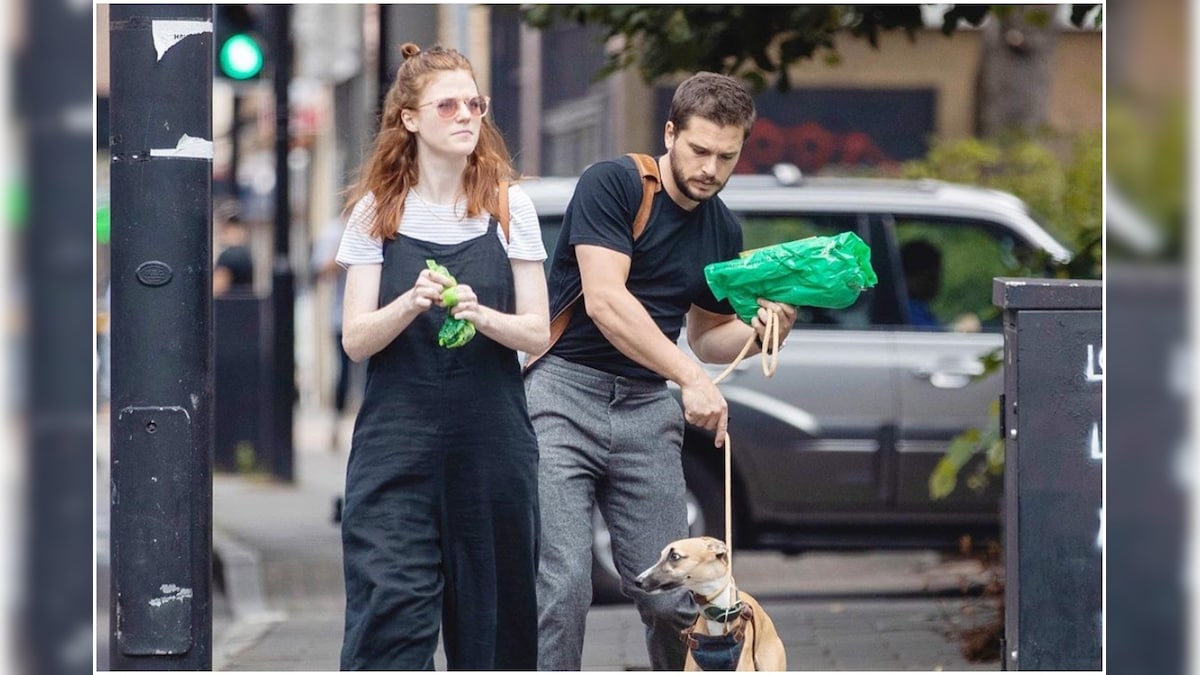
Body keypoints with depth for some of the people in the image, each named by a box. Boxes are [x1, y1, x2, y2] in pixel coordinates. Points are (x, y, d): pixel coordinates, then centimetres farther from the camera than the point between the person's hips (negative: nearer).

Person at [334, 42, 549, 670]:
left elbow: (537, 332, 2)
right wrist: (413, 302, -20)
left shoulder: (509, 206, 4)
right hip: (397, 436, -1)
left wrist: (479, 313, -18)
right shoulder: (377, 212, 3)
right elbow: (356, 338, -1)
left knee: (492, 608, 5)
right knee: (390, 603, -10)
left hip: (491, 436, 1)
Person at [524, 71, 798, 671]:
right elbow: (605, 301, -19)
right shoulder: (612, 184, -8)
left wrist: (759, 330, 2)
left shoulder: (723, 231, 12)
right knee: (562, 588, -13)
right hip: (566, 393, -5)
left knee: (672, 598, 1)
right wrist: (691, 378, -25)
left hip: (646, 409, 5)